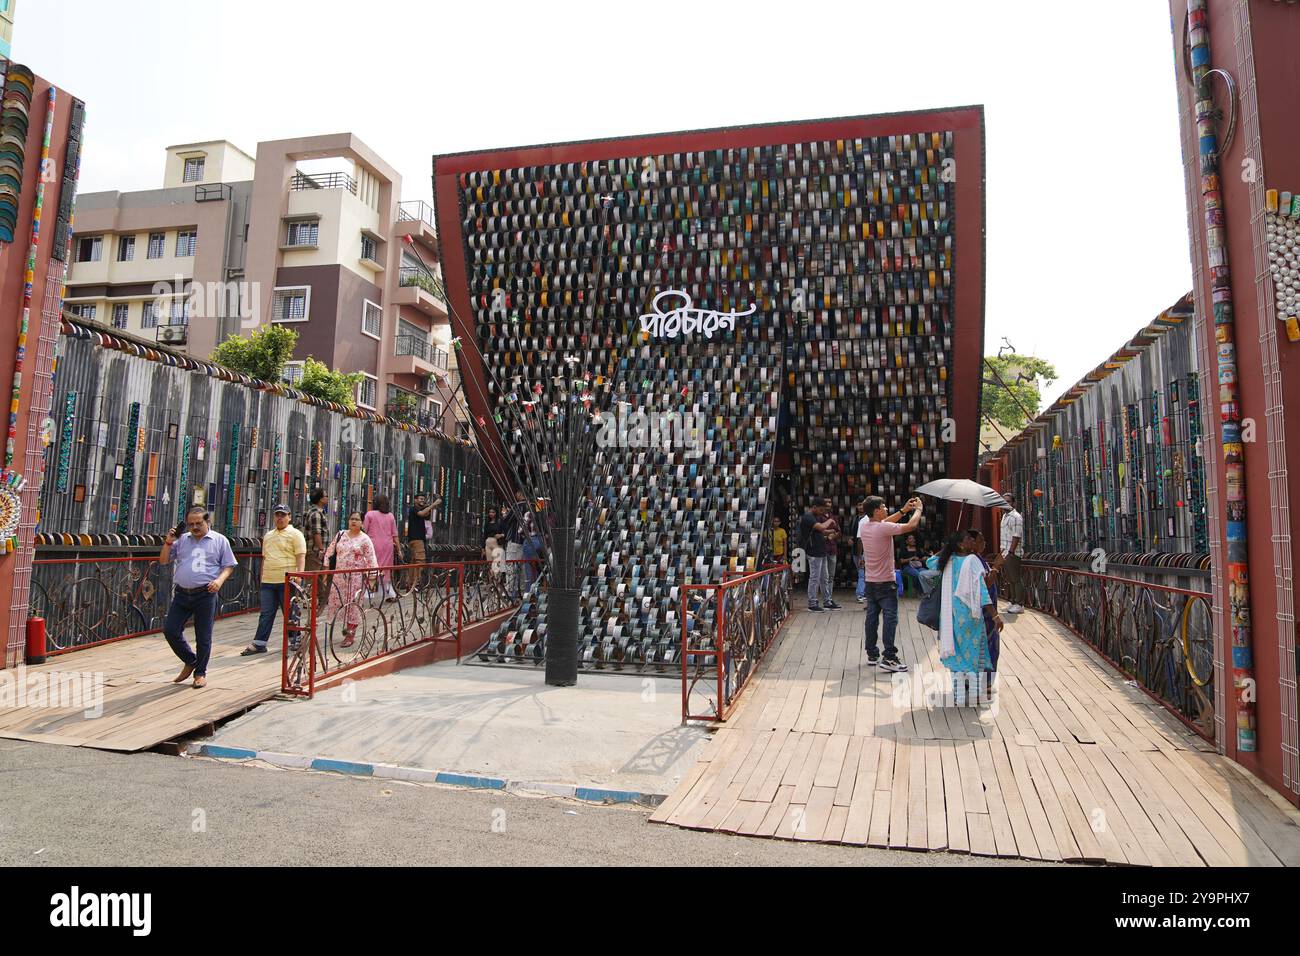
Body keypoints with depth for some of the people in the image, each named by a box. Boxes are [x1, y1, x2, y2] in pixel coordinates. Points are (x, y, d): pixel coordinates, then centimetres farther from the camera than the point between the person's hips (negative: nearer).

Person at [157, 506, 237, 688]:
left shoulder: (219, 540, 5)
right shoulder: (182, 540, 13)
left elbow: (229, 566, 5)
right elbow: (163, 560, 14)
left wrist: (220, 580, -13)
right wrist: (168, 542, 0)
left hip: (205, 594, -4)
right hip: (182, 594, 4)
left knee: (203, 636, 1)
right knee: (170, 629, 0)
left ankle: (200, 673, 17)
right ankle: (190, 661, 22)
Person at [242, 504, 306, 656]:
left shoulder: (295, 534, -2)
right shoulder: (268, 535, 18)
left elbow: (301, 557, -10)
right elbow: (265, 558, 22)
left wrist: (299, 576, -21)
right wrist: (262, 580, 19)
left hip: (287, 582, -6)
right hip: (268, 582, 6)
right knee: (266, 613, 6)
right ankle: (259, 644, 8)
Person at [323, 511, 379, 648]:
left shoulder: (365, 539, -2)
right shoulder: (340, 535, 10)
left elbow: (371, 559, -5)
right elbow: (330, 550, 14)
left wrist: (373, 576, -12)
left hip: (356, 576, -4)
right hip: (339, 574, 4)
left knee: (353, 604, 0)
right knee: (335, 601, 2)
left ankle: (350, 634, 9)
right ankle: (347, 626, 19)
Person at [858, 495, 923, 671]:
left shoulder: (863, 525, 3)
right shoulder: (884, 528, -20)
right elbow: (911, 526, -15)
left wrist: (903, 510, 18)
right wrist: (918, 509, 3)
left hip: (870, 581, 8)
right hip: (886, 582, -7)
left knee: (871, 617, 11)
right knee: (890, 618, -5)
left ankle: (871, 655, 17)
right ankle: (889, 658, -7)